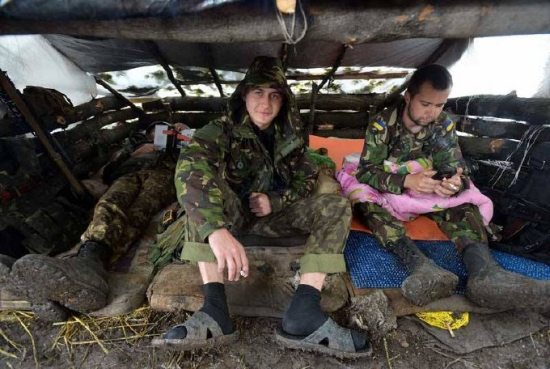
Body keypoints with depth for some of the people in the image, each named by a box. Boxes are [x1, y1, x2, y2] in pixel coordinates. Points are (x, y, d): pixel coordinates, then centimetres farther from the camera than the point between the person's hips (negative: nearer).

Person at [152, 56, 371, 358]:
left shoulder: (289, 137, 1)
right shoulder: (222, 130, -14)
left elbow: (307, 177, 5)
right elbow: (188, 170, -35)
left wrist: (275, 201, -15)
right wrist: (217, 230, -52)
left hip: (272, 215, 3)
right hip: (232, 214, -2)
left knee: (337, 206, -15)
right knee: (201, 180, -31)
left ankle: (303, 313, -30)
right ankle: (215, 310, -35)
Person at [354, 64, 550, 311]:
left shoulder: (444, 125, -6)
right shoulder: (383, 124, -18)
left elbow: (455, 168, -9)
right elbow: (365, 172, -24)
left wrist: (457, 183, -36)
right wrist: (406, 181, -42)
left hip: (425, 191, 4)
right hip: (387, 192, -3)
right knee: (365, 201, -36)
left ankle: (485, 273, -40)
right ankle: (421, 266, -53)